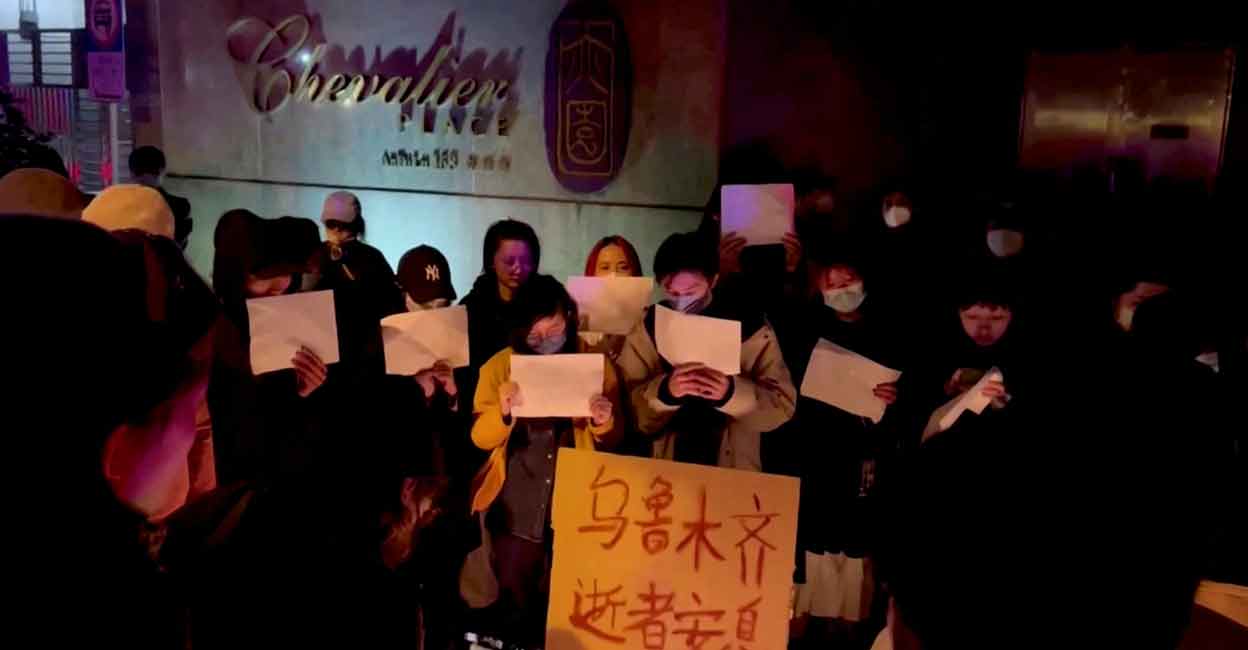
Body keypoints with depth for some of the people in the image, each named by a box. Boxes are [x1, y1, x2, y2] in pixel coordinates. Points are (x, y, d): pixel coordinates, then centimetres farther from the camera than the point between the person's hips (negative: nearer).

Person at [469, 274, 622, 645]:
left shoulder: (596, 363, 0)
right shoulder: (500, 365, 0)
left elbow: (611, 442, 4)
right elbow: (481, 438, -5)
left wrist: (603, 423, -19)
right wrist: (503, 413, -25)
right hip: (518, 506, 1)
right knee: (515, 599, 10)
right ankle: (520, 642, 36)